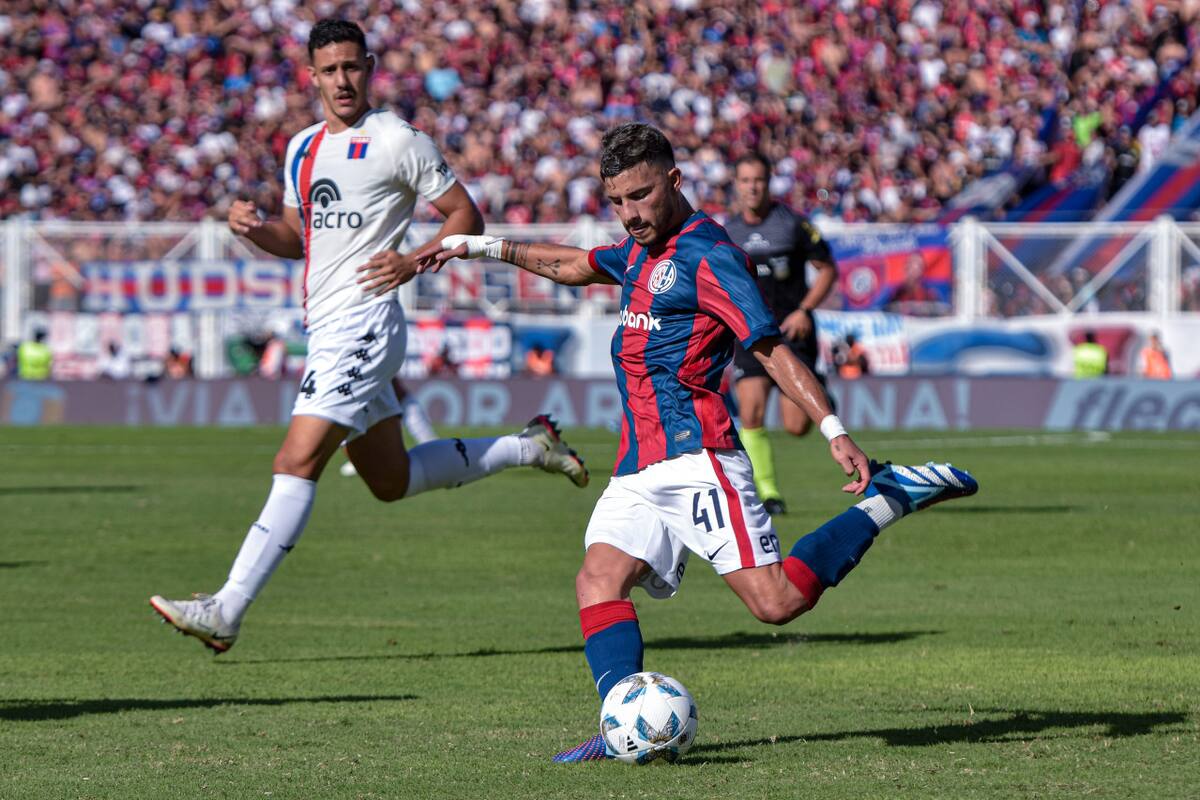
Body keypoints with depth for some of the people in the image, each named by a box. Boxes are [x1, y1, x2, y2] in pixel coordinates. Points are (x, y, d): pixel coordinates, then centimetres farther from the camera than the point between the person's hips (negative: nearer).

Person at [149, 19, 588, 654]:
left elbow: (466, 216, -2)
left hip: (363, 324, -9)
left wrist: (414, 261, -17)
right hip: (325, 332, 9)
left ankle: (225, 613, -21)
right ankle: (528, 447, 33)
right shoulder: (302, 148, 16)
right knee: (392, 481, 17)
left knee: (296, 463, -16)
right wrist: (254, 228, 5)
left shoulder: (397, 142, -6)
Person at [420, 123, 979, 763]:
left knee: (776, 601, -17)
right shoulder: (643, 250, 21)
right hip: (637, 468, 9)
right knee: (599, 580, -15)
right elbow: (574, 266, 42)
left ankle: (889, 499, 2)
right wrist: (481, 247, 43)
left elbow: (770, 348, -13)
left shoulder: (705, 255, -7)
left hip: (693, 454, -9)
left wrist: (834, 431, -22)